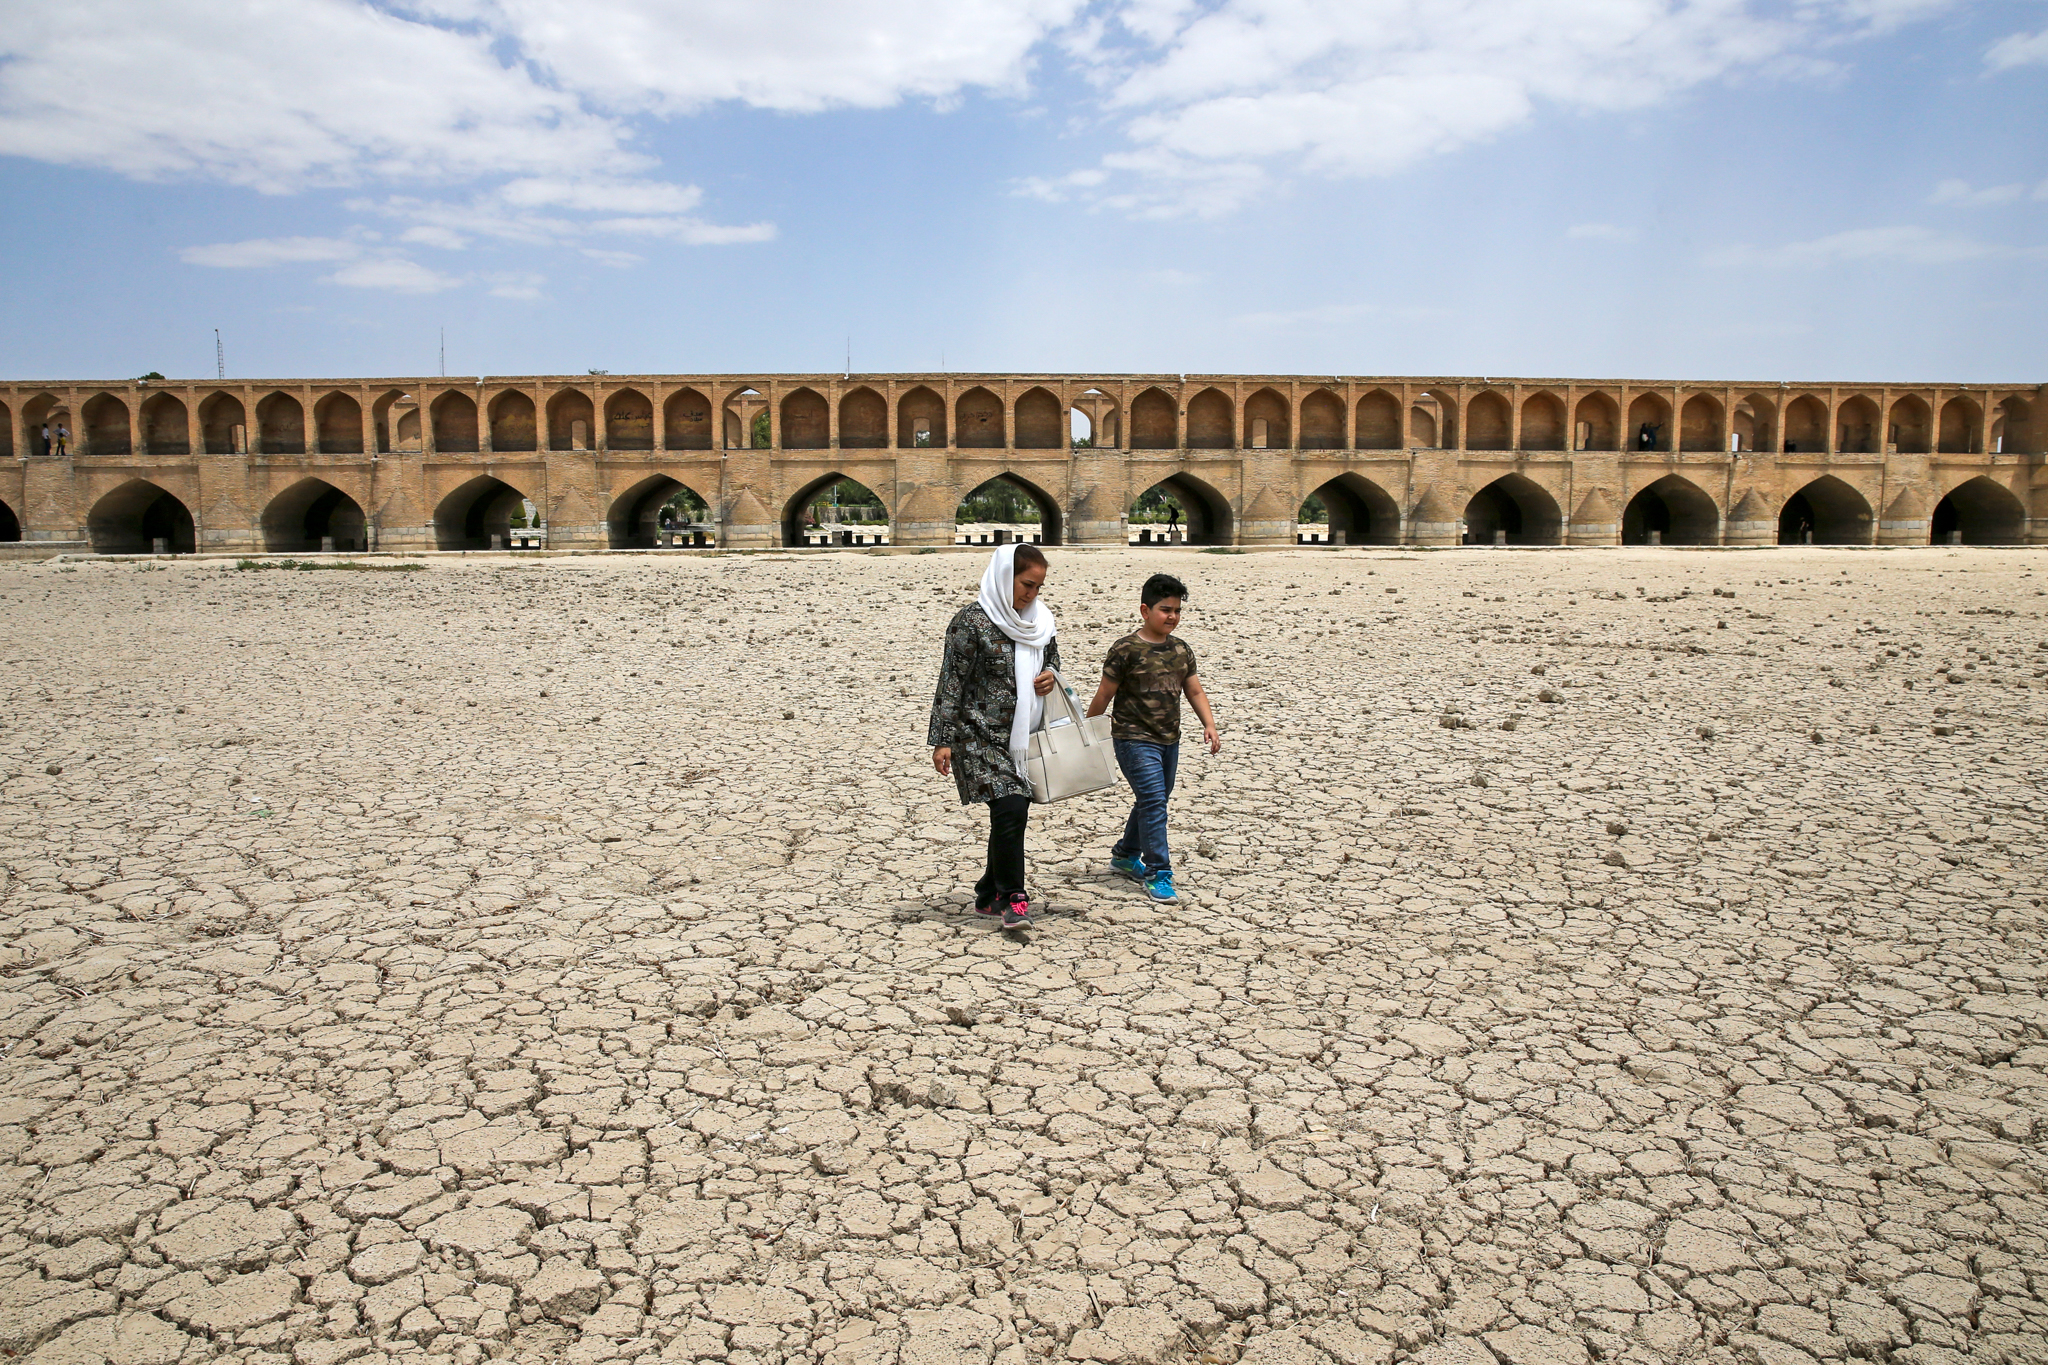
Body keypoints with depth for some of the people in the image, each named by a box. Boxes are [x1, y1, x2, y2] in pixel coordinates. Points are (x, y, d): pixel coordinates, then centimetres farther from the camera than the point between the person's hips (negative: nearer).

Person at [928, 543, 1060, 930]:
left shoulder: (1040, 621, 9)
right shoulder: (973, 621, -12)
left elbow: (1052, 662, 25)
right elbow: (951, 683, -11)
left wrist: (1051, 678, 0)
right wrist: (942, 740, -13)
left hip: (1022, 736, 7)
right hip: (980, 735, -7)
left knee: (1013, 816, 9)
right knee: (1010, 808, -17)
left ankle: (989, 896, 25)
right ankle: (1012, 897, -3)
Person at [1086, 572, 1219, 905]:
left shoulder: (1181, 650, 8)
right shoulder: (1127, 649, -12)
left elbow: (1195, 691, 12)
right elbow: (1104, 695, -7)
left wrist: (1209, 724, -3)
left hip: (1169, 740, 7)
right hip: (1135, 740, -7)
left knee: (1153, 802, 18)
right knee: (1154, 802, -14)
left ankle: (1125, 856, 37)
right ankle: (1157, 874, -6)